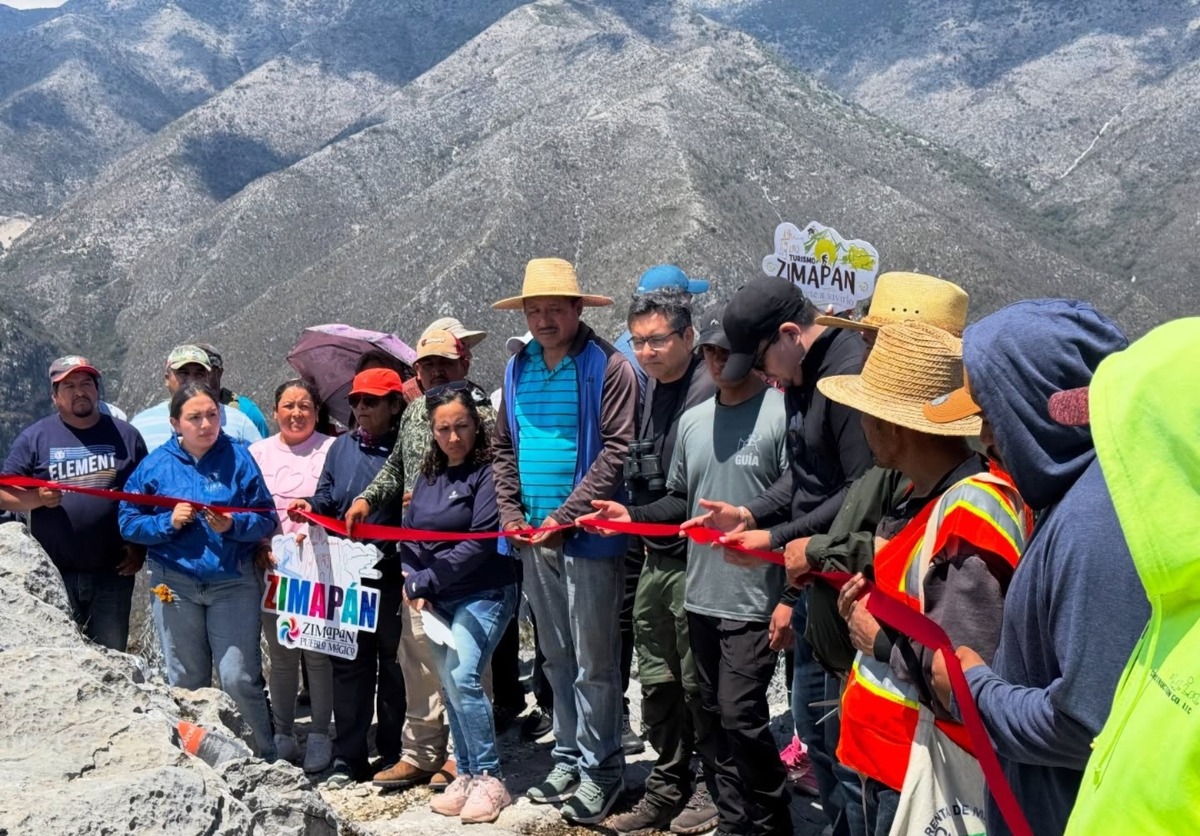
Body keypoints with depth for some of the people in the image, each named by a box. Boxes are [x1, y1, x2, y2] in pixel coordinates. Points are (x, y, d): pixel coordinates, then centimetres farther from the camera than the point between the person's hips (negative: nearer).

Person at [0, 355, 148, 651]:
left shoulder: (125, 435, 6)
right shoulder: (34, 437, 2)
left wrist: (141, 546, 0)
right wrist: (36, 498, -20)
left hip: (112, 573, 1)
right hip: (53, 574, -1)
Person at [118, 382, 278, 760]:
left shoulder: (239, 458, -1)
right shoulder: (156, 465, 2)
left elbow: (266, 519, -1)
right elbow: (129, 522, 4)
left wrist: (233, 525, -19)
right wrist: (168, 522, -13)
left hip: (234, 583, -2)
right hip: (175, 584, 2)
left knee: (239, 679, -5)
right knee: (186, 684, 11)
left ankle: (267, 758, 11)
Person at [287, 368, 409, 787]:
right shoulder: (341, 447, 13)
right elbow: (327, 496, 19)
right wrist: (311, 506, -2)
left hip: (393, 573, -4)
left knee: (394, 663, 7)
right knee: (349, 663, 7)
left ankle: (394, 755, 18)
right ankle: (348, 757, 14)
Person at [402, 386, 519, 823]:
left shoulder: (489, 472, -11)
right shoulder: (428, 476, 10)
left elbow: (481, 543, -17)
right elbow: (409, 534, 14)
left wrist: (423, 581, -12)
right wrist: (414, 585, -4)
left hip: (483, 594, -7)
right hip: (436, 601, 7)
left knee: (462, 678, -18)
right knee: (450, 688, 9)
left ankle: (490, 778, -7)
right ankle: (466, 775, 21)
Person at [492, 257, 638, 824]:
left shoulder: (607, 367, -10)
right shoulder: (518, 369, 9)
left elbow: (616, 450, -16)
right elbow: (503, 448, 14)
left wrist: (565, 516, -17)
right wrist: (511, 514, 3)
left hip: (587, 536, -6)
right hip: (533, 539, 6)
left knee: (593, 662, 1)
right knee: (557, 659, 16)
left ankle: (599, 768, 13)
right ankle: (568, 758, 27)